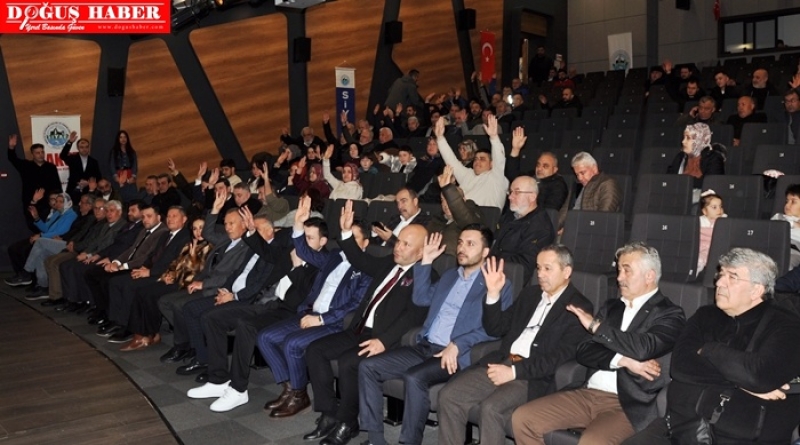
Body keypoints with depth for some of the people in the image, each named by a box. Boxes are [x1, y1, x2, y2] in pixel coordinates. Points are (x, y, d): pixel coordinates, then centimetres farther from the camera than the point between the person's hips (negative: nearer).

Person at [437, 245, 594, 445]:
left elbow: (561, 356, -13)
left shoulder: (579, 307, -2)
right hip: (501, 363, 7)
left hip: (534, 376, -6)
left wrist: (515, 371, -18)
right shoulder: (529, 294, 18)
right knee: (448, 395, -13)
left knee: (491, 407, -31)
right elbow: (495, 329, 17)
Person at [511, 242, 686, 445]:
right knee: (522, 418, -7)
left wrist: (595, 325, -8)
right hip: (588, 394, 6)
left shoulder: (670, 315, 0)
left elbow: (641, 348, -20)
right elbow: (584, 351, 7)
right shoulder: (611, 307, 18)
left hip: (629, 405, -6)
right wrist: (623, 361, -11)